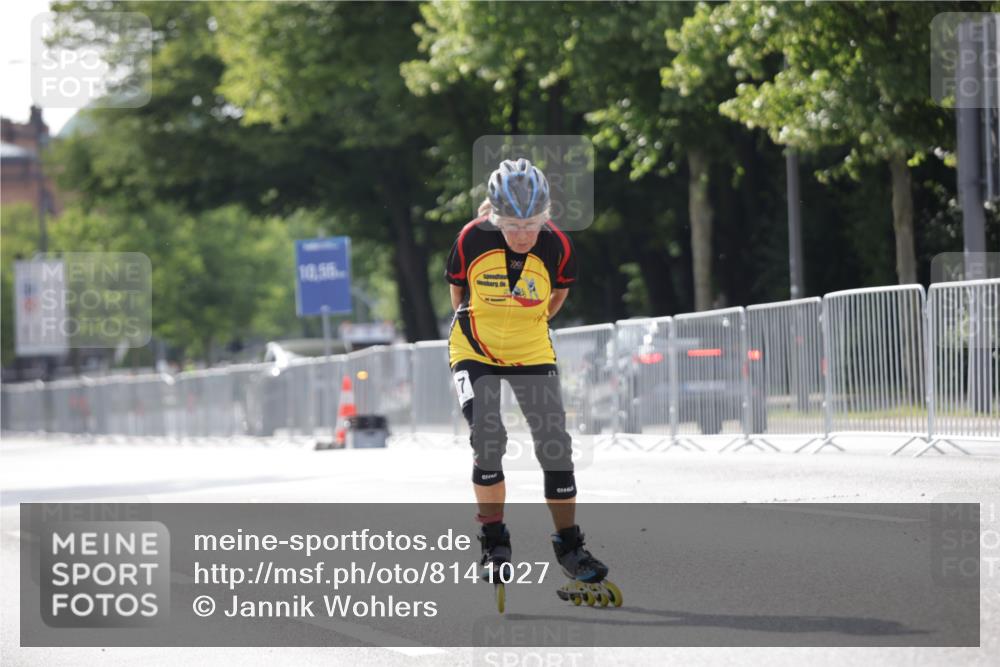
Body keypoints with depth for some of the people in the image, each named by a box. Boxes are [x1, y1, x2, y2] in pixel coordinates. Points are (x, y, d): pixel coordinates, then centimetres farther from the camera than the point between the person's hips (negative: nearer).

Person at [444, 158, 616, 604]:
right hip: (475, 351, -2)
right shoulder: (473, 240, -20)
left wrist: (526, 325, 10)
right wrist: (476, 328, 8)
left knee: (556, 448, -2)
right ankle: (494, 542, -3)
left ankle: (569, 546, 14)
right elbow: (457, 287, 0)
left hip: (532, 354, 2)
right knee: (487, 438, -19)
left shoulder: (555, 245, -17)